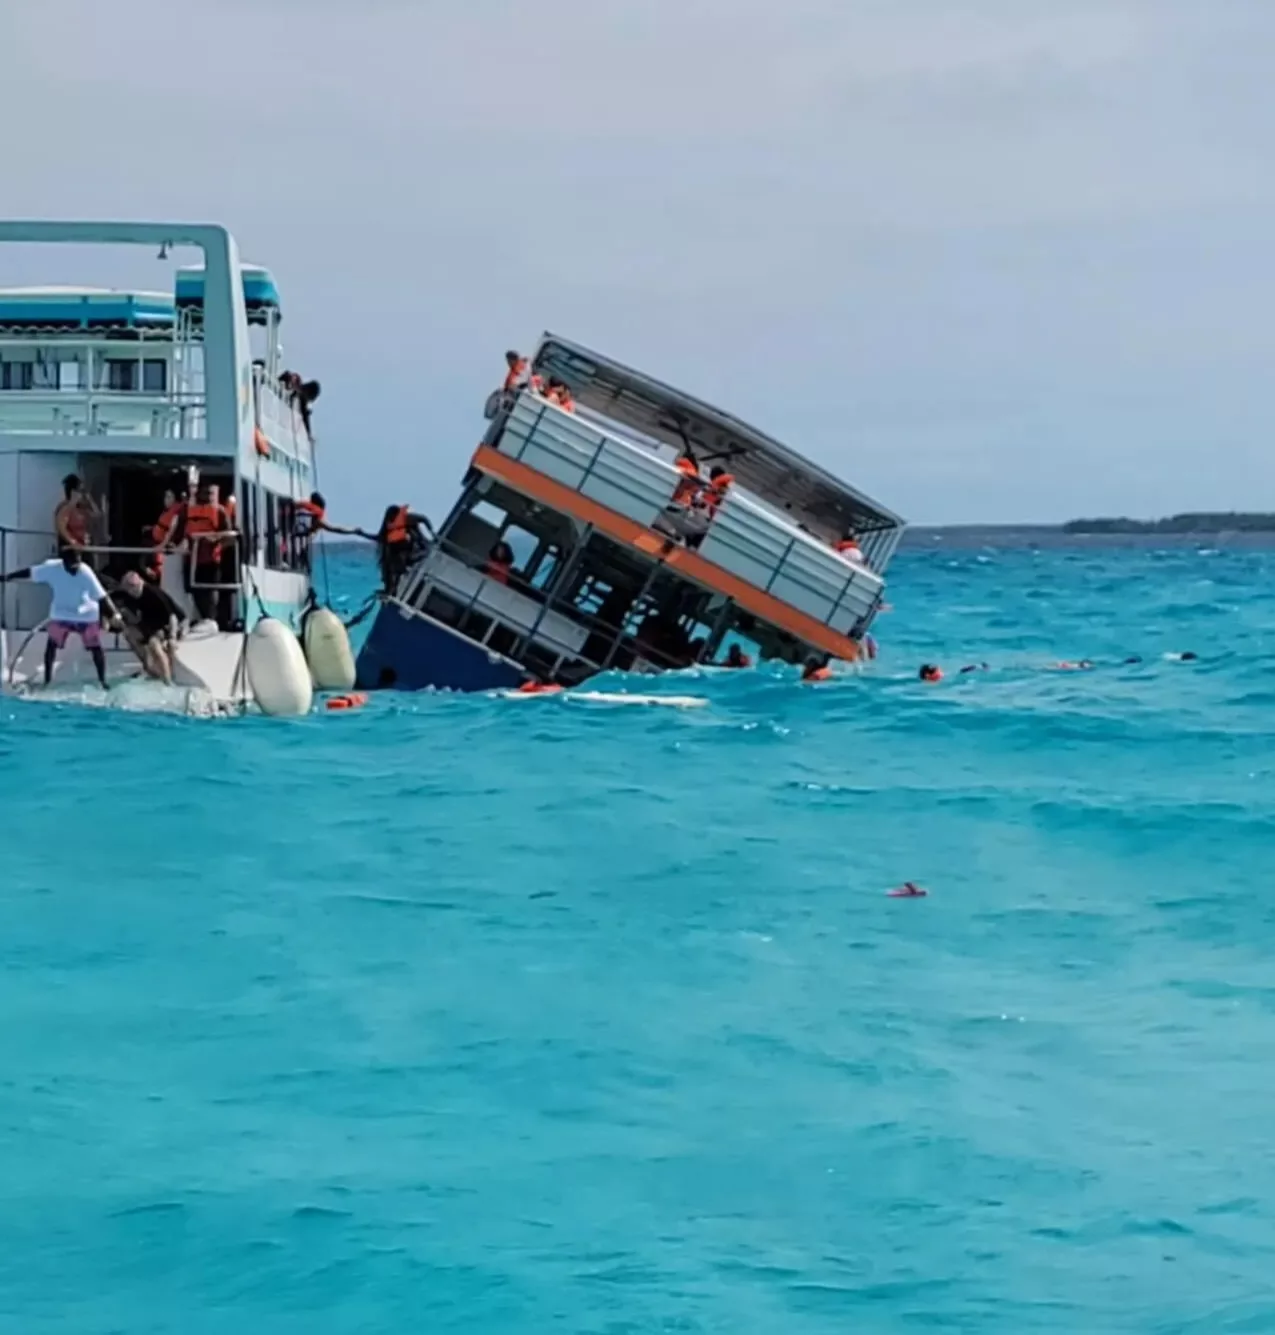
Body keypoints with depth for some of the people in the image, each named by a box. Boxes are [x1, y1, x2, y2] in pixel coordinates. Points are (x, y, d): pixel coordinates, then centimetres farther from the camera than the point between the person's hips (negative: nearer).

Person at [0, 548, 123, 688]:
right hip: (61, 614, 2)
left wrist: (114, 615, -35)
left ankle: (103, 681, 12)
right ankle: (47, 680, 12)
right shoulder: (52, 568, -22)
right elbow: (30, 572, -9)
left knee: (95, 648, -1)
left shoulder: (86, 573, -27)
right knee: (51, 644, -1)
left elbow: (101, 596, -27)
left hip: (86, 615, -2)